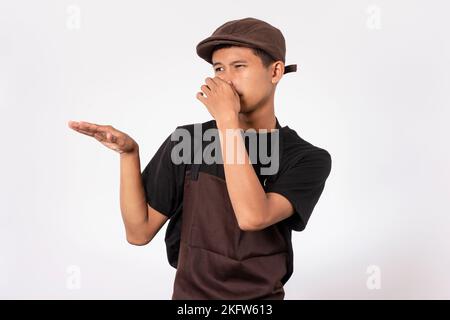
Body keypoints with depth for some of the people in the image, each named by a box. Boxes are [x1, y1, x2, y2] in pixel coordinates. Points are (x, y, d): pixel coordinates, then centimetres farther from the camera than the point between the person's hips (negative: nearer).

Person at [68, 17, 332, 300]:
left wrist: (227, 118, -26)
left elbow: (252, 217, -27)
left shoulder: (308, 159, -11)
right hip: (189, 294, 2)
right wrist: (128, 153, -19)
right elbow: (139, 232, -7)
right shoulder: (186, 142, -7)